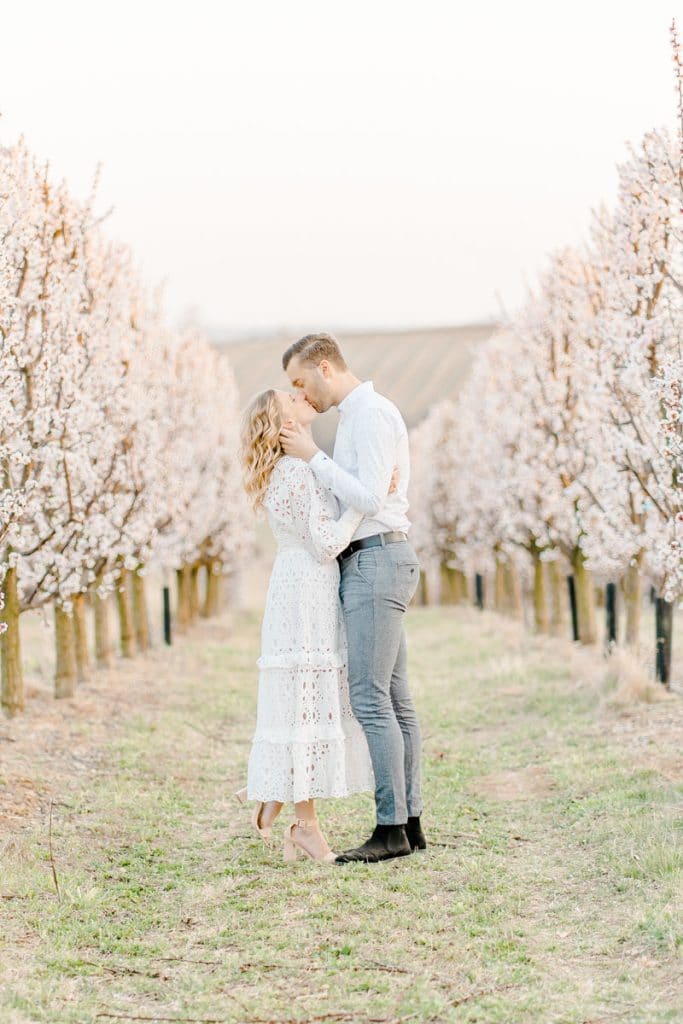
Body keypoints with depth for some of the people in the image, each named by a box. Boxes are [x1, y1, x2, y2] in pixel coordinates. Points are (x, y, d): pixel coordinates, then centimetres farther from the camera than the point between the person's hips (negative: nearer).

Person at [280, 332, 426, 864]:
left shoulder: (372, 414, -12)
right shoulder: (357, 414, 19)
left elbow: (368, 498, -20)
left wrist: (314, 457, -15)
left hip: (376, 560, -11)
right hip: (371, 563, 11)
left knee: (370, 700, -11)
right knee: (395, 699, 9)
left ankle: (392, 830, -10)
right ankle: (410, 821, 11)